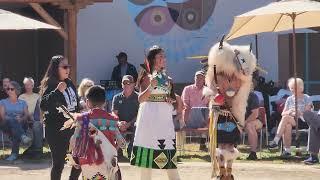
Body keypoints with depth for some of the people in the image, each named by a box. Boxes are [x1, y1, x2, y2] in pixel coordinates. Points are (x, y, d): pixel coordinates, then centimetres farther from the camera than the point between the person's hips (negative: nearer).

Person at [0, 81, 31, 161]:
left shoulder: (23, 103, 23)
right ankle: (23, 136, -59)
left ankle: (14, 153, -44)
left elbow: (27, 115, 9)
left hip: (20, 125, 1)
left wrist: (21, 119, -14)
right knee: (12, 121, -38)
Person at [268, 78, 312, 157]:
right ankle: (287, 150, -36)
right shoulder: (289, 99, 18)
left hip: (303, 122, -4)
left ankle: (276, 140, -37)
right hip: (291, 121, 4)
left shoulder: (306, 99, 5)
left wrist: (299, 113, -25)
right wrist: (289, 112, -11)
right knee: (287, 125, -35)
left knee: (286, 118, -32)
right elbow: (283, 113, 12)